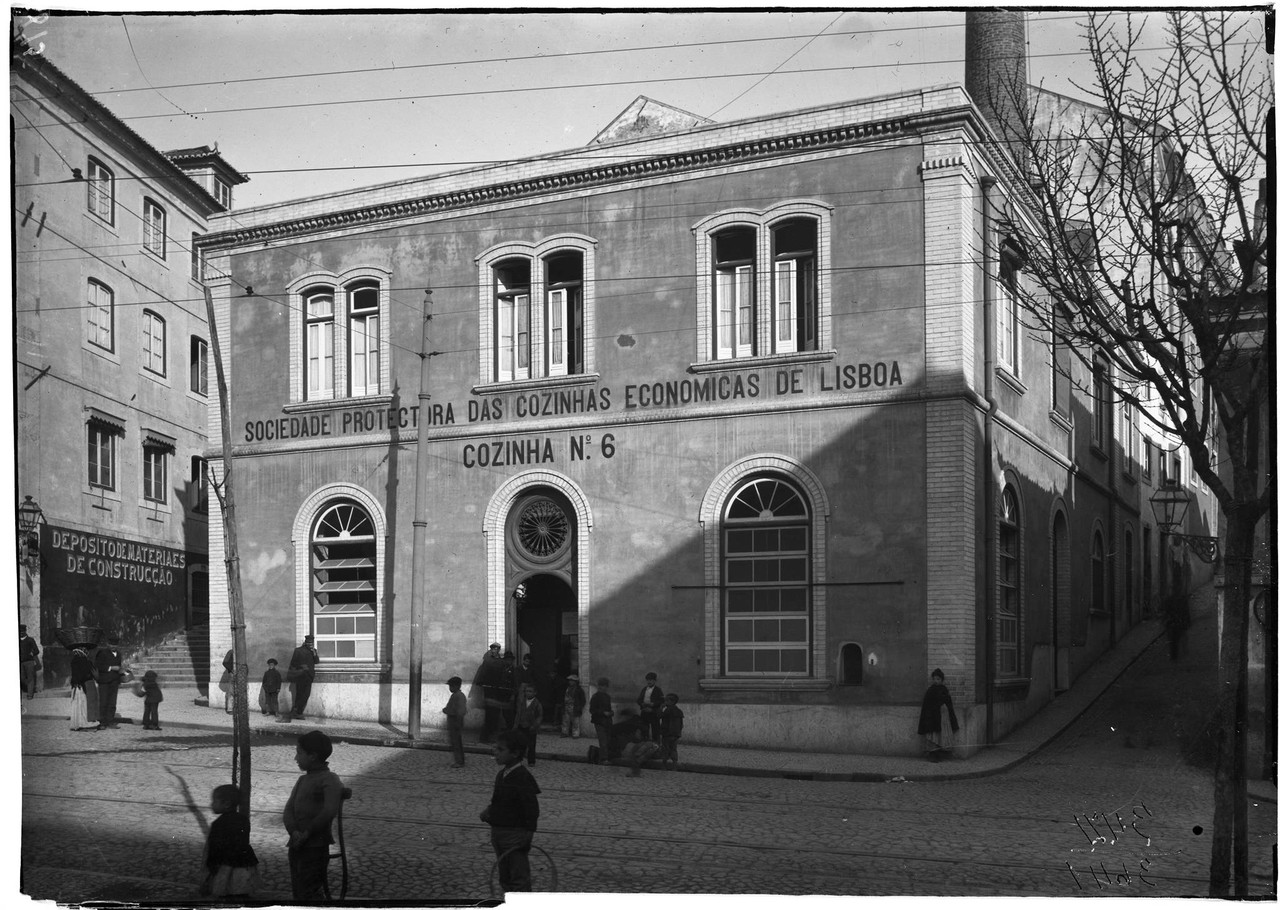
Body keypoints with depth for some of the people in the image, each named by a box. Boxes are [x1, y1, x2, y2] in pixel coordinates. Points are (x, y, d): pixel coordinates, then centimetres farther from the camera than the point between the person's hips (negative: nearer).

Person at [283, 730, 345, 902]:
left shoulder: (330, 780, -9)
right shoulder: (302, 780, 17)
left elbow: (329, 811, -21)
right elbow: (289, 809, 8)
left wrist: (307, 833, -16)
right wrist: (294, 831, -11)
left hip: (315, 847, -8)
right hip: (296, 846, 8)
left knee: (310, 895, -10)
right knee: (298, 893, 12)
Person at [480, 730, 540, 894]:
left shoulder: (523, 777, -19)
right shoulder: (502, 774, 8)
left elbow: (531, 808, -20)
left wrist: (528, 833, -21)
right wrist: (489, 811, 2)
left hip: (516, 835, -9)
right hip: (498, 831, 9)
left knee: (519, 877, -3)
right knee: (505, 878, 19)